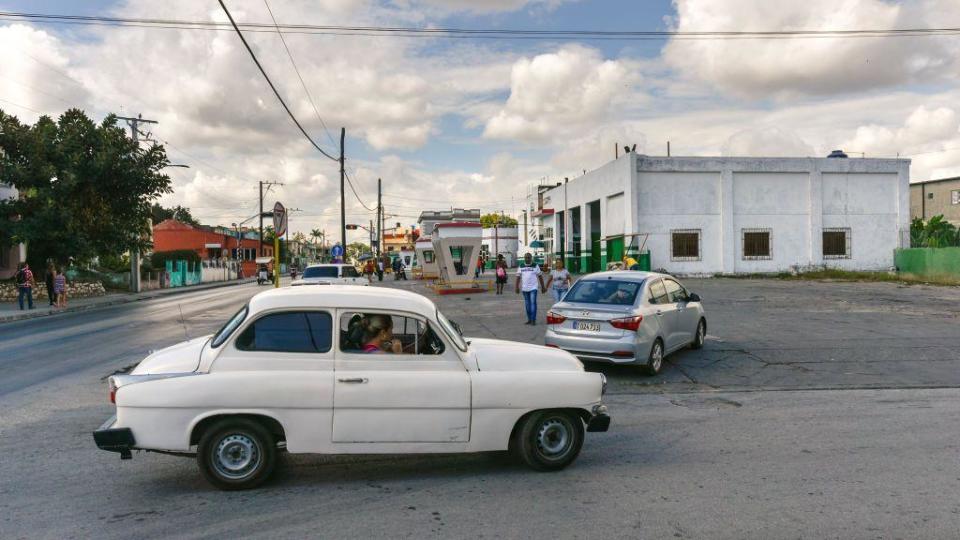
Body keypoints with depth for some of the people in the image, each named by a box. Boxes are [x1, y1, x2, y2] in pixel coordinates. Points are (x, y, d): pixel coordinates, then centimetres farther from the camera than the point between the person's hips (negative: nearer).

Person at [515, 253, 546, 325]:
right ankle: (529, 319, 18)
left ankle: (533, 320, -11)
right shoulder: (521, 267, 7)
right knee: (527, 304, 9)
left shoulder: (535, 266, 0)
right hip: (525, 288, 3)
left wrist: (543, 287, 3)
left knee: (533, 303, -12)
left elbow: (540, 276, 4)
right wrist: (517, 287, 2)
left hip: (533, 288, -3)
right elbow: (518, 277, 8)